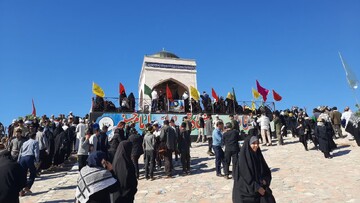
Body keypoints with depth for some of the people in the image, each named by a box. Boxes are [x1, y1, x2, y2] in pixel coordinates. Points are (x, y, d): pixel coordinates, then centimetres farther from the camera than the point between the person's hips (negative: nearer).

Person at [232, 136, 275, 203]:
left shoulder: (258, 155, 3)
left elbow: (266, 170, 11)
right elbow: (246, 177, -17)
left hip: (260, 186, 6)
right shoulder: (243, 158, -16)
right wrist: (257, 188, -16)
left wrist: (265, 180, -6)